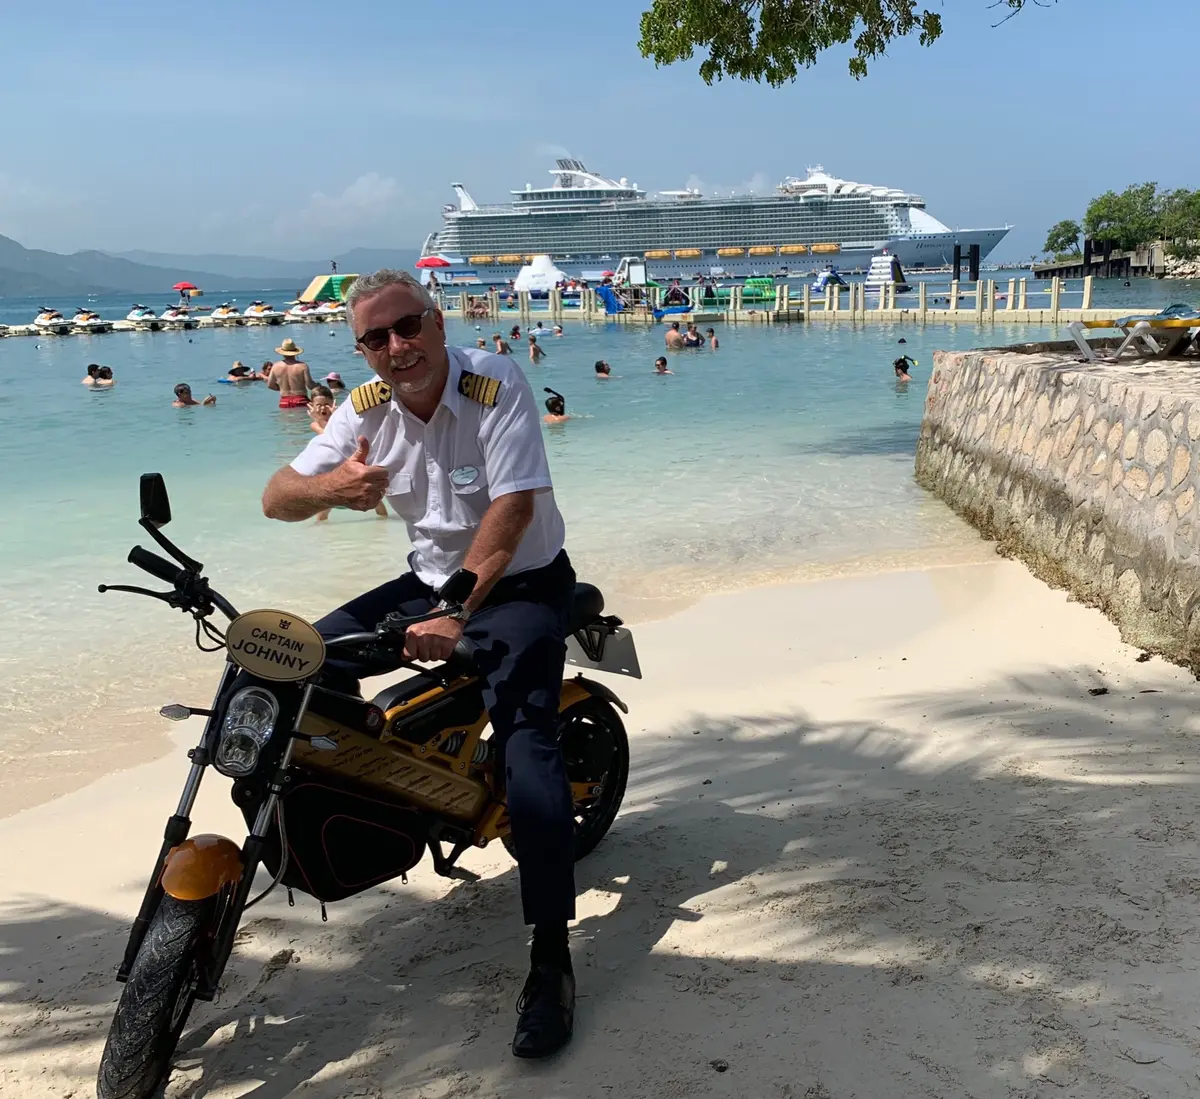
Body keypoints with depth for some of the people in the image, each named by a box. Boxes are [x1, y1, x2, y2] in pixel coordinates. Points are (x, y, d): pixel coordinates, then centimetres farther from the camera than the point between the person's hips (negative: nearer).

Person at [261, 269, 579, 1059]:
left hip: (520, 585, -6)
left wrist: (453, 616, -37)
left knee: (527, 749, -24)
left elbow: (512, 509, -28)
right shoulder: (368, 408, -3)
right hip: (431, 581, 6)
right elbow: (276, 499, -8)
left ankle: (552, 961, -17)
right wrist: (329, 486, -33)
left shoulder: (495, 383, -20)